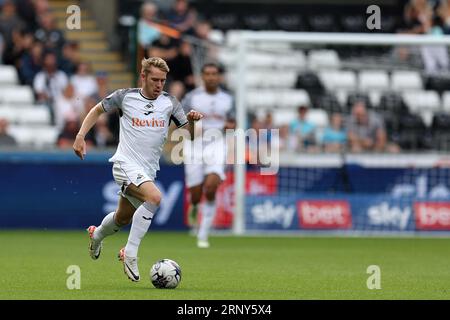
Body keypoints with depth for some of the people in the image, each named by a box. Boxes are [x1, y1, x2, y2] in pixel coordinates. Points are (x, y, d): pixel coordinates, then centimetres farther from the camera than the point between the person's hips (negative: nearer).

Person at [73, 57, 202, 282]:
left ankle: (97, 235, 55)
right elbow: (98, 110, 11)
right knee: (154, 197, -31)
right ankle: (130, 253, -24)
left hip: (148, 170, 5)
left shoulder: (169, 103, 2)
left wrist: (192, 121, -18)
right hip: (126, 163, -5)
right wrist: (80, 137, 2)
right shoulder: (125, 96, -4)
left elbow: (187, 134, 4)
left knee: (124, 217, 21)